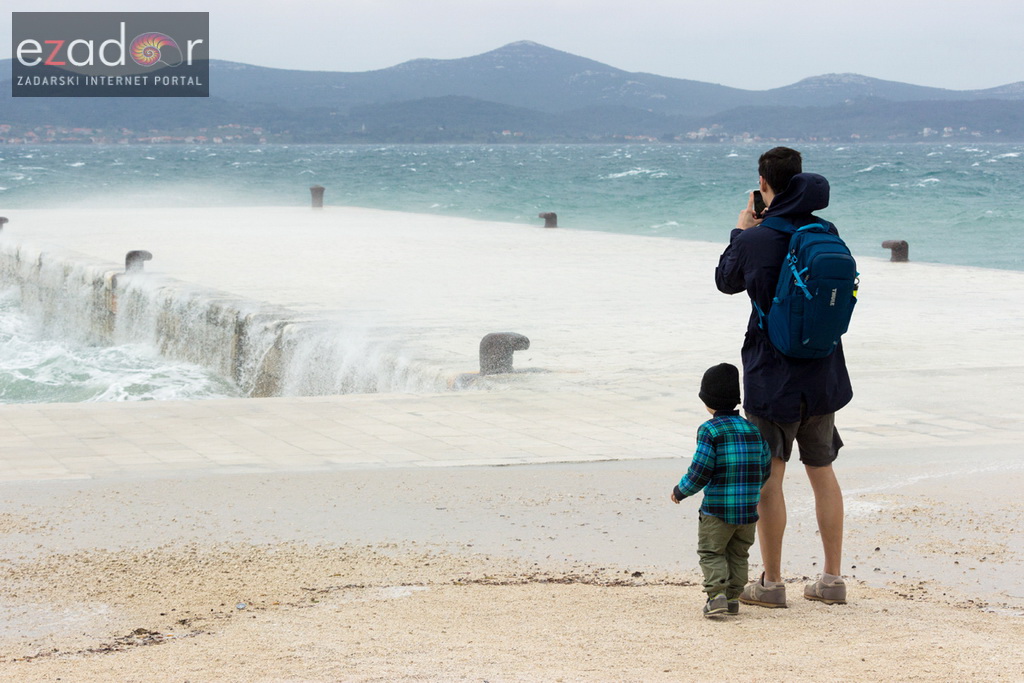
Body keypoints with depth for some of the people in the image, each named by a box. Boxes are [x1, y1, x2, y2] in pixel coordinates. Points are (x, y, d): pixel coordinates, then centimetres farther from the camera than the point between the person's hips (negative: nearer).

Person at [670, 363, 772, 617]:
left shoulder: (710, 430, -10)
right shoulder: (753, 429, 8)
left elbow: (700, 470, -14)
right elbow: (765, 467, 12)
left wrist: (680, 491, 2)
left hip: (717, 510, -5)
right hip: (749, 510, 5)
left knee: (711, 553, 4)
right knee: (738, 554, 17)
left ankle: (717, 594, -11)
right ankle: (732, 597, 14)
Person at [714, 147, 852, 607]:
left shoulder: (755, 240, -14)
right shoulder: (827, 233, -1)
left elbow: (726, 280, 4)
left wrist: (741, 230, 18)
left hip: (772, 376, -5)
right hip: (823, 372, 5)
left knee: (768, 476, 3)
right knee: (822, 471, 15)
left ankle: (771, 583, 7)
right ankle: (832, 579, 18)